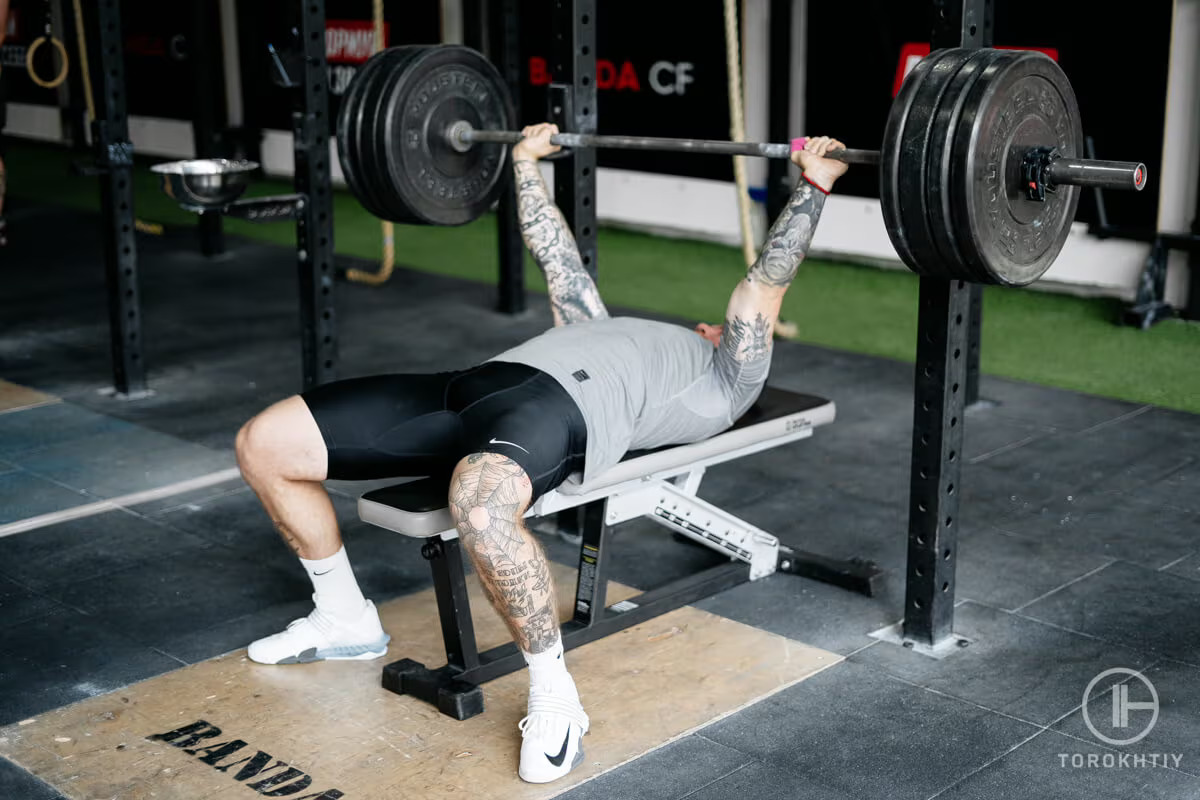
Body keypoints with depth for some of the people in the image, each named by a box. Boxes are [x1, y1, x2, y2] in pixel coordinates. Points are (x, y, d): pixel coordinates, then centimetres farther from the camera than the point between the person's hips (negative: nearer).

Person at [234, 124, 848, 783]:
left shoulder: (724, 384, 22)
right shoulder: (613, 331, 41)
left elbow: (765, 286, 14)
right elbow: (556, 256, 47)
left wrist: (813, 186, 11)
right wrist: (526, 161, 51)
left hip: (559, 408, -8)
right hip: (477, 382, 8)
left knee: (481, 503, -46)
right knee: (264, 444, 1)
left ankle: (553, 697, -23)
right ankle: (345, 619, 19)